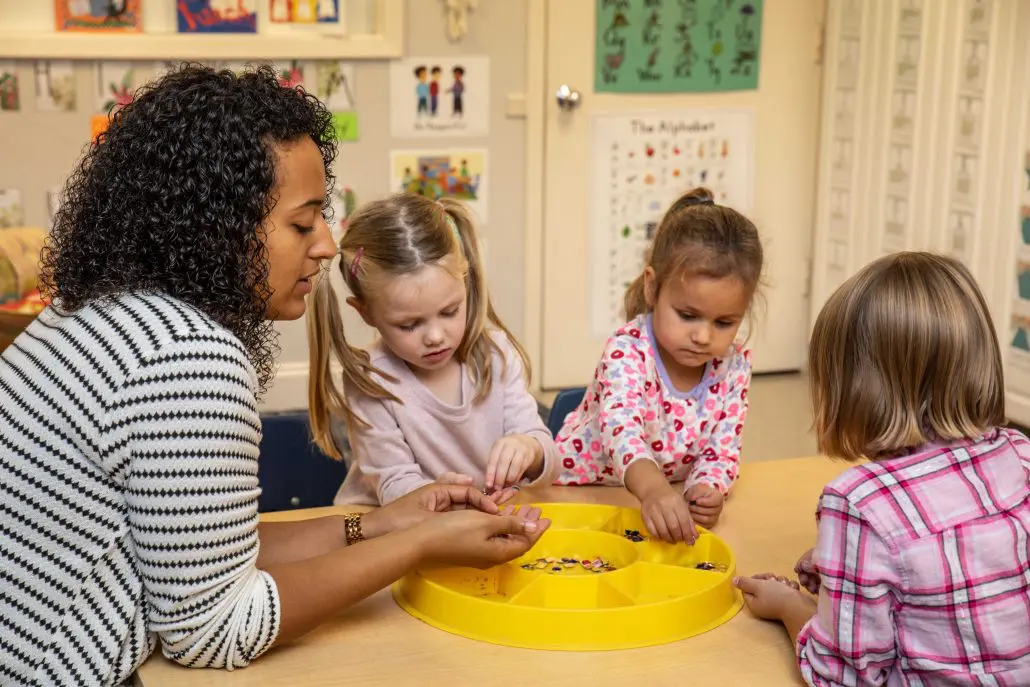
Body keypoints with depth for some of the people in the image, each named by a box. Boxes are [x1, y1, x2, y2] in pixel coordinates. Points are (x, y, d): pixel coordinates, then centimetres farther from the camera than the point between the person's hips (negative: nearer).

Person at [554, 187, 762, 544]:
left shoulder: (734, 365, -7)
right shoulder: (628, 351, -23)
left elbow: (721, 450, -5)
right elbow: (621, 428, -41)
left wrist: (705, 489, -29)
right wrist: (653, 488, -60)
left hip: (664, 499, 4)